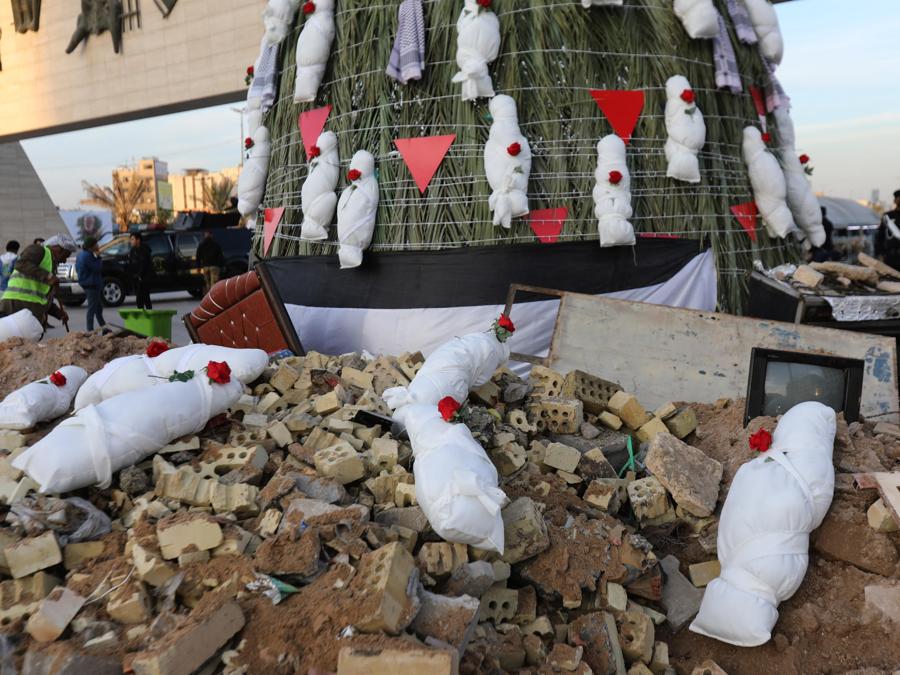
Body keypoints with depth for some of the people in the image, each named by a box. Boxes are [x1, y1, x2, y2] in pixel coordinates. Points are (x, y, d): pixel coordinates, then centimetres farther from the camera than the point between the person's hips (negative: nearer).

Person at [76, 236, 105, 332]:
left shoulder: (82, 253, 11)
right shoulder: (87, 256, -21)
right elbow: (98, 267, -17)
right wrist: (98, 256, -10)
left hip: (91, 284, 11)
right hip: (91, 284, -11)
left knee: (98, 306, 19)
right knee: (92, 308, -6)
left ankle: (103, 326, 30)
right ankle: (90, 330, -2)